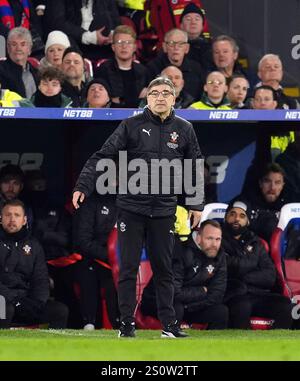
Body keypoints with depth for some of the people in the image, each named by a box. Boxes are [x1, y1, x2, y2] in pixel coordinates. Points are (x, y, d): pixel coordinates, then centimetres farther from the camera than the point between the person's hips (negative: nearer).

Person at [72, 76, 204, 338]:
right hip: (131, 207, -1)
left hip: (164, 211, 2)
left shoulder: (184, 129, 7)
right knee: (128, 268, 1)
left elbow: (195, 168, 14)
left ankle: (169, 323, 13)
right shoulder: (132, 126, -1)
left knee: (164, 269, 7)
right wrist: (83, 186, -15)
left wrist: (196, 204, 11)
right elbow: (103, 156, -5)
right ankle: (127, 323, 7)